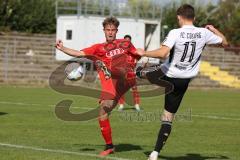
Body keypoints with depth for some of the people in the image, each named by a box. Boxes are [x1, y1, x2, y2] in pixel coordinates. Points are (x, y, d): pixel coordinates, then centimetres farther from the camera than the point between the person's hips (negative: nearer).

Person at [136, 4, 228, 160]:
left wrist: (144, 53, -17)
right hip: (184, 81, 3)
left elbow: (162, 53, -32)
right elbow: (225, 42, 8)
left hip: (166, 76, -3)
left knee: (143, 73, 32)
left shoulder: (175, 33, -20)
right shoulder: (204, 33, -7)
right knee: (168, 118, 9)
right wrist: (214, 29, 24)